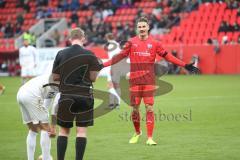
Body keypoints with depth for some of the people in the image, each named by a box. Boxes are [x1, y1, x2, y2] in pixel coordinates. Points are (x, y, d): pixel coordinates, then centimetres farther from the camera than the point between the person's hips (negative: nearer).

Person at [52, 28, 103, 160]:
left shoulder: (61, 54, -1)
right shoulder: (89, 55, -5)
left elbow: (55, 77, 3)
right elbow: (93, 77, -4)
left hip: (66, 97, 1)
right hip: (85, 97, -1)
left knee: (63, 130, 10)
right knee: (82, 130, 3)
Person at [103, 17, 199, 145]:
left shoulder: (154, 43, 3)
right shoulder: (131, 43, 4)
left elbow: (167, 56, 6)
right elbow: (120, 56, 4)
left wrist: (185, 65, 2)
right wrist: (103, 65, -4)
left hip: (149, 81, -1)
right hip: (135, 81, 1)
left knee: (149, 108, -6)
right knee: (135, 108, 4)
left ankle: (149, 138, -3)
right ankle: (137, 133, 28)